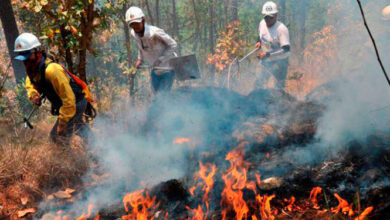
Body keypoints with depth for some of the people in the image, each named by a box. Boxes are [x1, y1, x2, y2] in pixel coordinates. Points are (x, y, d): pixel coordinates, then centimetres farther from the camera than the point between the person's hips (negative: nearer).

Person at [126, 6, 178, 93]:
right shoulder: (133, 34, -9)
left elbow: (173, 45, -20)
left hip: (168, 68, -7)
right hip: (155, 70, 7)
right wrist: (140, 59, 2)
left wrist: (160, 59, -23)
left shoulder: (155, 32, -30)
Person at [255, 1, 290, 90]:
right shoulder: (262, 23, -6)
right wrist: (259, 42, -4)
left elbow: (286, 49, -34)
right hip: (265, 61, 7)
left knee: (279, 87, 5)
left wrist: (267, 54, -38)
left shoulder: (281, 29, -29)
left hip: (279, 62, -7)